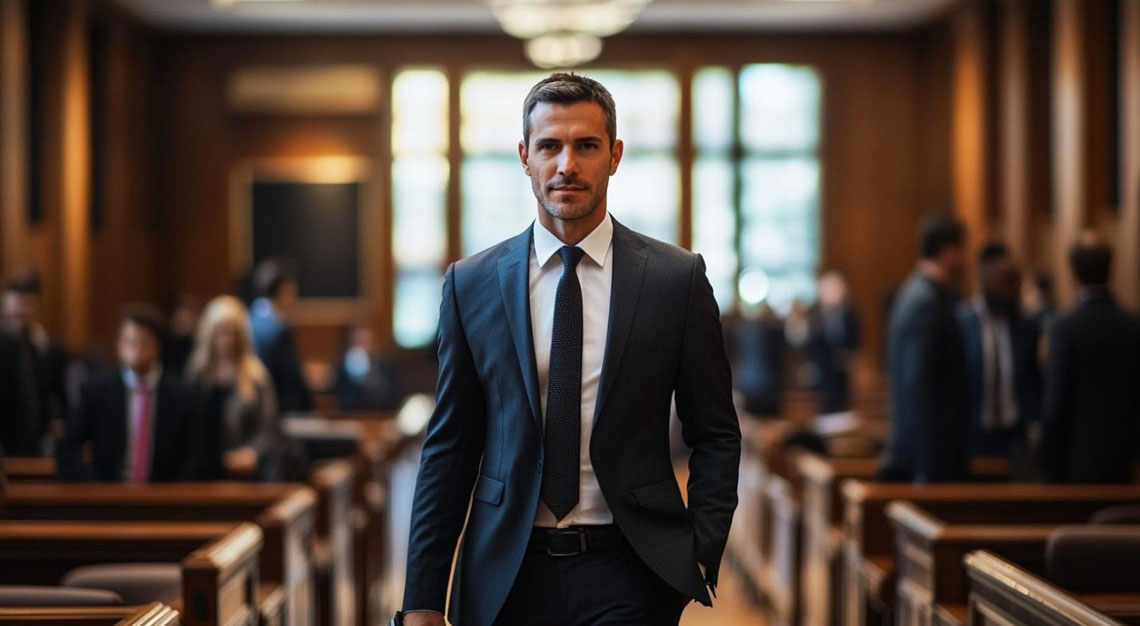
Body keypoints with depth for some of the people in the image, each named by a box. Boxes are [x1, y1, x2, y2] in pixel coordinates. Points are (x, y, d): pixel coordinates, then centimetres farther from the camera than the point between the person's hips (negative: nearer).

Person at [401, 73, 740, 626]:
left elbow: (715, 435, 5)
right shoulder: (471, 285, 3)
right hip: (507, 577, 1)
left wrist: (699, 560, -6)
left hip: (629, 578, -1)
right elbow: (449, 447, 5)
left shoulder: (677, 279, 0)